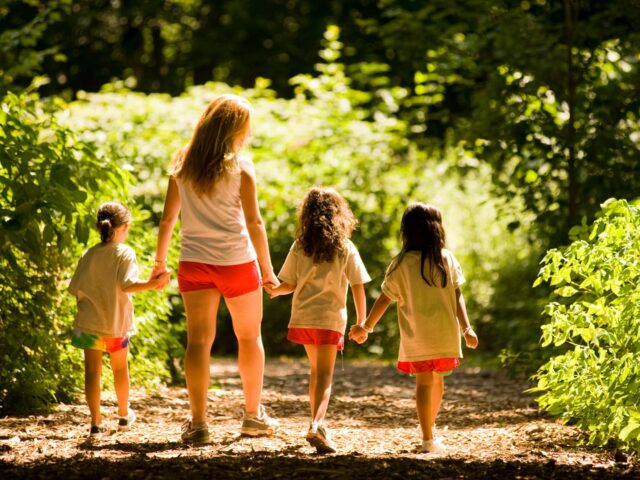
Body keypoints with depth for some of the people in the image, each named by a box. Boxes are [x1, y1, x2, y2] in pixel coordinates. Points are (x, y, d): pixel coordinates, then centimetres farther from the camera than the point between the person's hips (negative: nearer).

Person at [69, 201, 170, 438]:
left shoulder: (88, 255, 3)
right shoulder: (125, 253, -8)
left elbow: (75, 288, 4)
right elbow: (126, 284, -22)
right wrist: (152, 284, -20)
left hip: (89, 321, 1)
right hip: (116, 321, -1)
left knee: (92, 370, 1)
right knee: (120, 367, 18)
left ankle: (96, 422, -8)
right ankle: (124, 414, 35)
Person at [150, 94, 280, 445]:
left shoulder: (182, 165, 3)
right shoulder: (240, 167, -7)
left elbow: (168, 218, 5)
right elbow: (253, 221, -7)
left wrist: (160, 261, 14)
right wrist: (267, 269, 0)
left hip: (194, 262, 2)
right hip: (236, 260, -2)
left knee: (198, 341, 0)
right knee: (249, 337, 15)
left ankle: (198, 423, -8)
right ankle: (253, 416, 25)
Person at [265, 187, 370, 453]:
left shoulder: (299, 247, 0)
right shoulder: (346, 248, -4)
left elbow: (289, 284, 1)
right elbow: (357, 287, -4)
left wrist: (274, 291, 20)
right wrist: (361, 321, 4)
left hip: (303, 318, 3)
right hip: (331, 318, -3)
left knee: (316, 370, 22)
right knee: (324, 376, -4)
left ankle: (316, 423, 28)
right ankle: (316, 424, -26)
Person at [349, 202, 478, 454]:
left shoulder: (401, 263, -5)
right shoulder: (447, 259, 0)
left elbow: (385, 299, -2)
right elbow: (457, 296, -4)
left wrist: (366, 327, 6)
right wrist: (466, 327, -3)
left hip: (416, 336, -2)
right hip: (445, 333, 2)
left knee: (423, 383, 0)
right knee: (437, 378, 20)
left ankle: (428, 438, -6)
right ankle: (429, 428, 34)